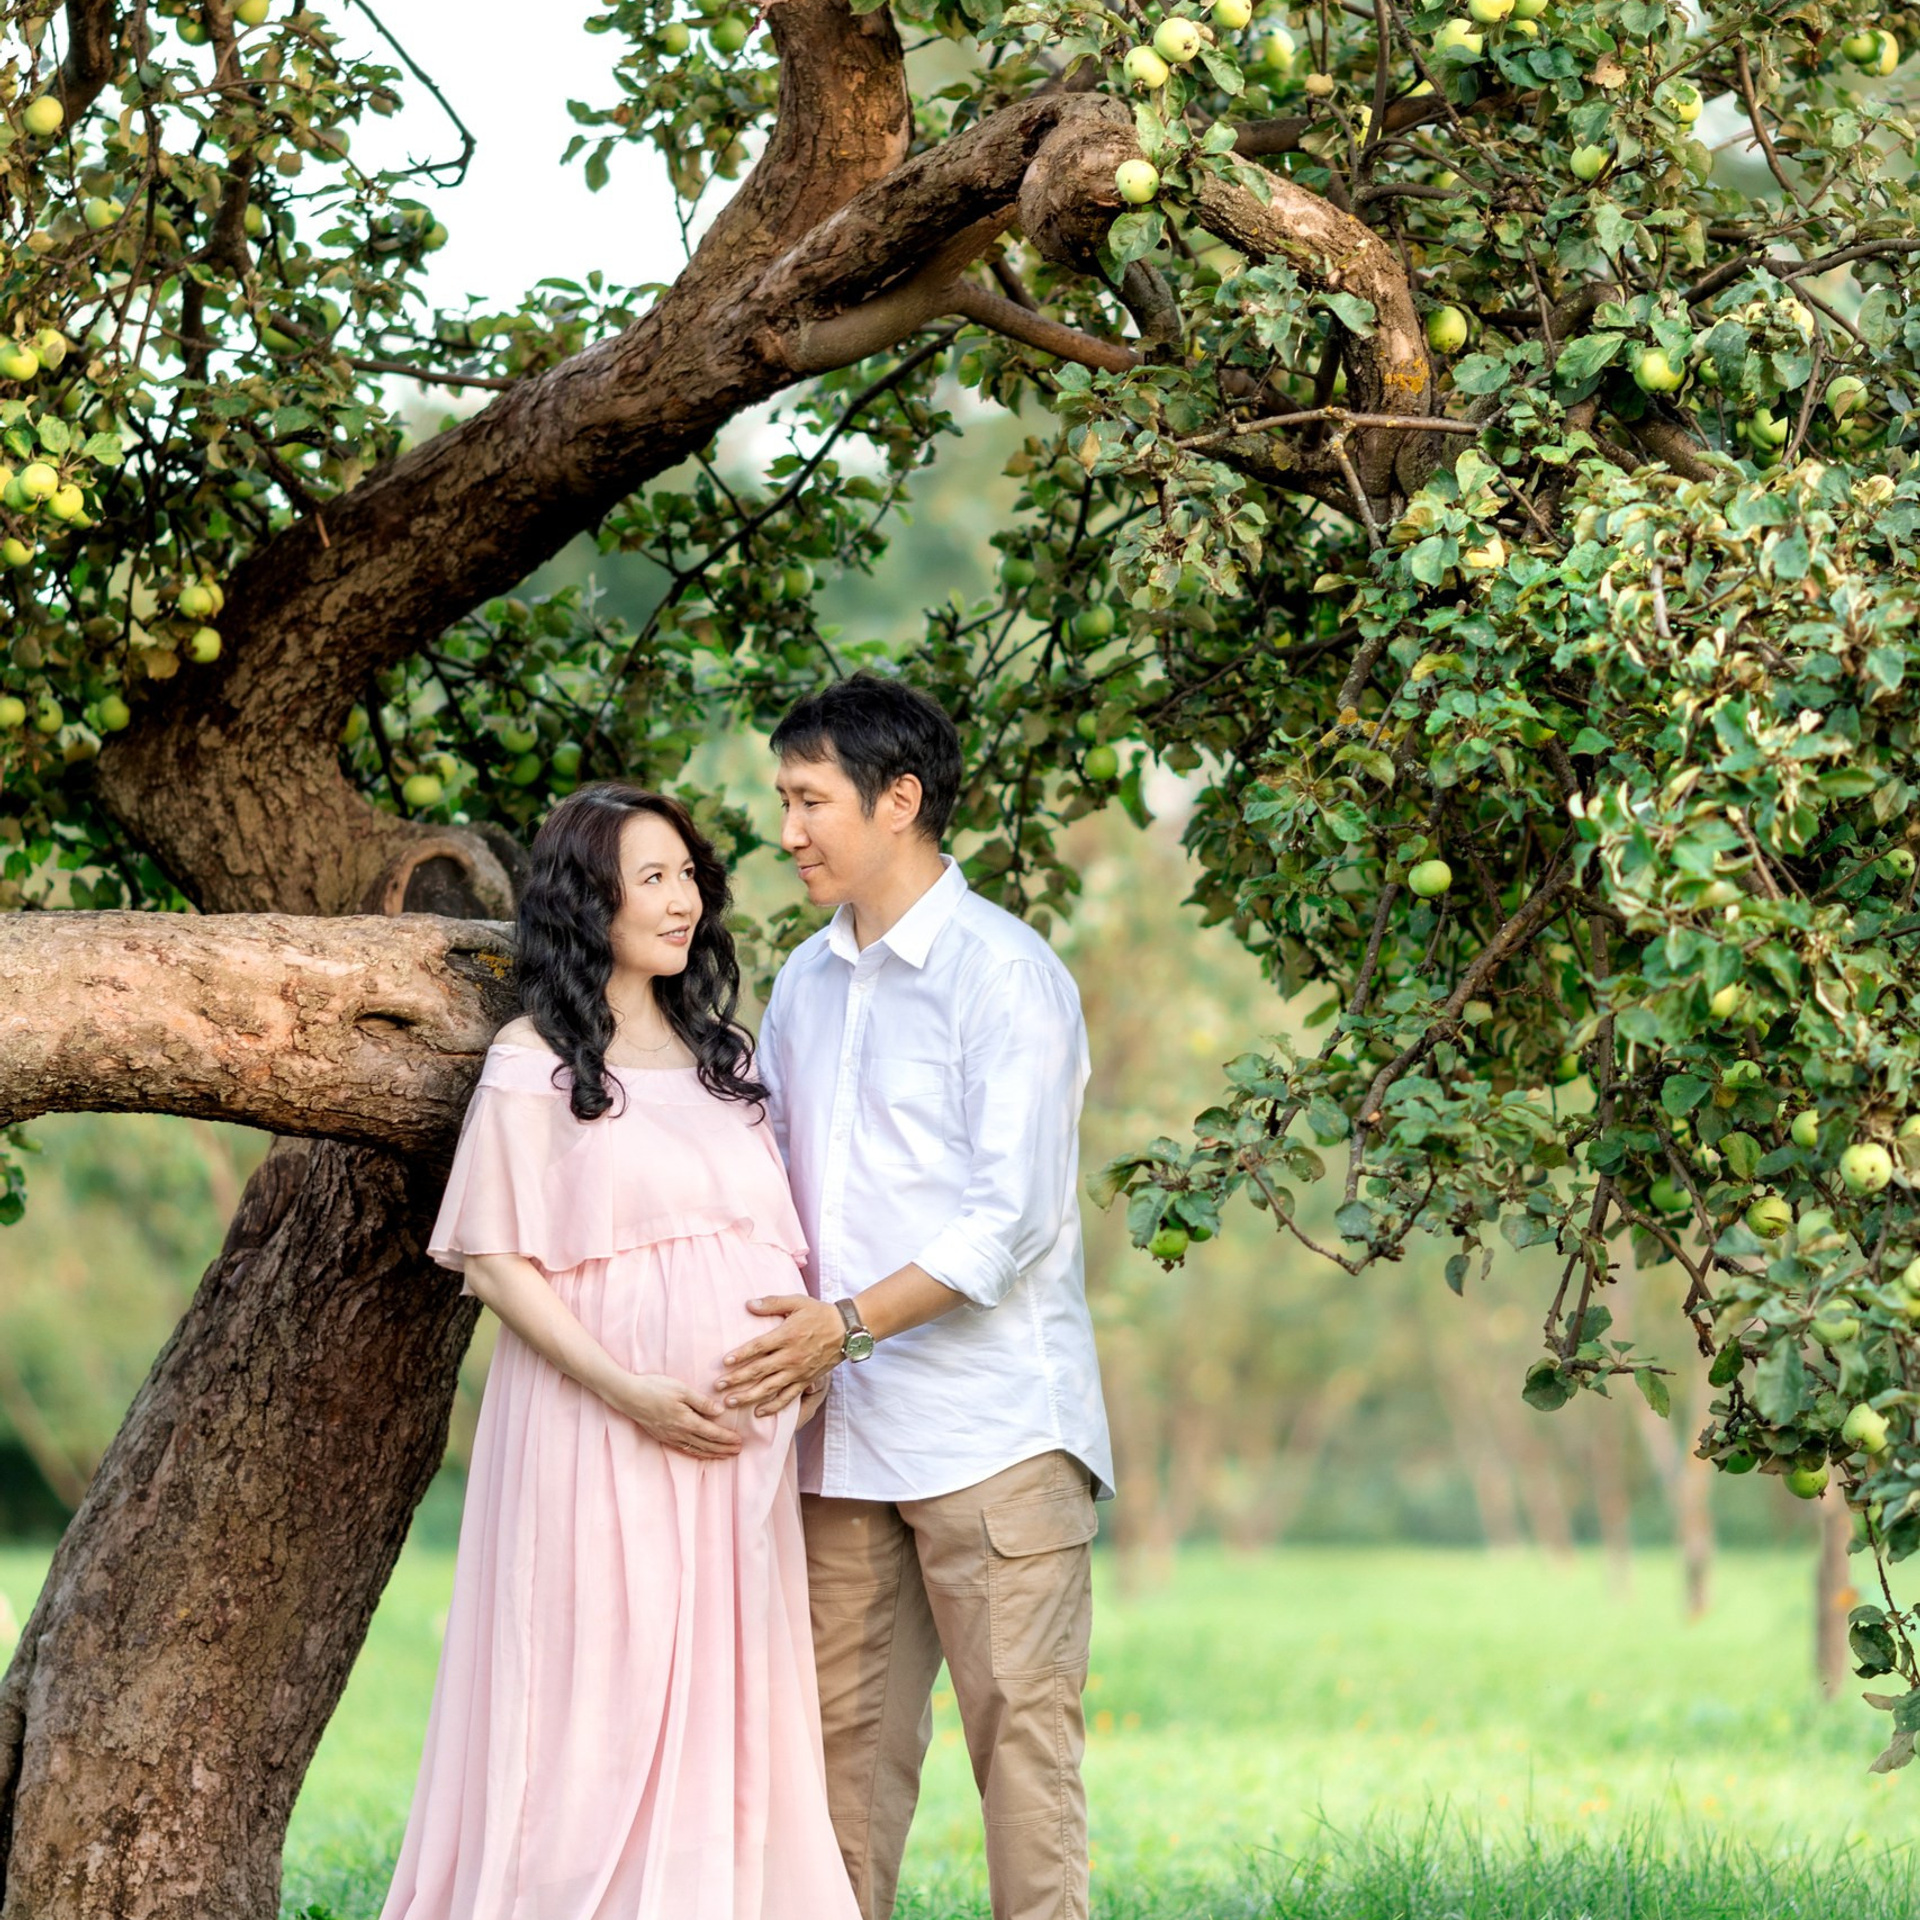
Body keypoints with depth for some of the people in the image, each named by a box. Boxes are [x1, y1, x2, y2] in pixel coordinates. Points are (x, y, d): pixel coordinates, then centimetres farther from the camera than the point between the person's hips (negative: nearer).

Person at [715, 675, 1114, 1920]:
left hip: (992, 1429, -6)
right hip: (844, 1432, 7)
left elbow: (1010, 1219, -12)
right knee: (847, 1733, 5)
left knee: (1020, 1723, -8)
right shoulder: (806, 983, 16)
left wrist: (848, 1324, -18)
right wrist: (779, 1340, 6)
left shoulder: (1004, 973, -5)